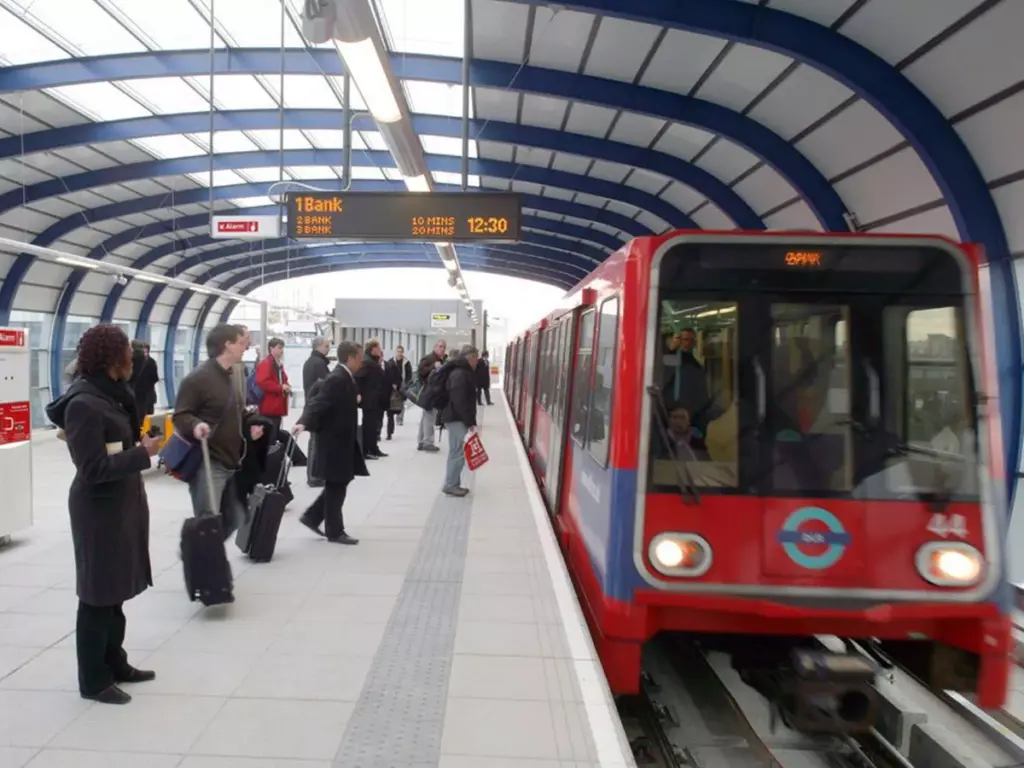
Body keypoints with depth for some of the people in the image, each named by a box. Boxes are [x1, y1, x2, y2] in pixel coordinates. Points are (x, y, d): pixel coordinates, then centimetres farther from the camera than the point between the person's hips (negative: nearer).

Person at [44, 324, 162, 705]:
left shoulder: (111, 393, 8)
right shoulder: (83, 404, -21)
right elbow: (94, 467, -24)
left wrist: (142, 437, 6)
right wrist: (143, 453, -20)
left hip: (122, 502, 9)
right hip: (100, 509, -9)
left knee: (115, 589, 18)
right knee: (98, 594, 3)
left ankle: (115, 663, 32)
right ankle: (93, 680, 17)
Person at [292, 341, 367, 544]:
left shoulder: (344, 377, 10)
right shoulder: (337, 379, -21)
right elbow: (319, 402, -31)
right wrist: (304, 422, -43)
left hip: (341, 440, 10)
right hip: (334, 441, -10)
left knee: (337, 484, 16)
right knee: (336, 486, 0)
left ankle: (312, 516, 24)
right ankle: (335, 531, 11)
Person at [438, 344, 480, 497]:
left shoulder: (463, 372, 18)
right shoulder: (459, 374, -17)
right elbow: (459, 401, -24)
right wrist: (470, 421, -21)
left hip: (457, 418, 11)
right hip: (456, 419, -11)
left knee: (457, 451, 13)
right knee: (459, 452, -10)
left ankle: (453, 484, 18)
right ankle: (450, 485, -5)